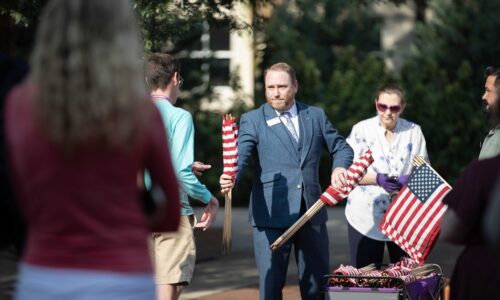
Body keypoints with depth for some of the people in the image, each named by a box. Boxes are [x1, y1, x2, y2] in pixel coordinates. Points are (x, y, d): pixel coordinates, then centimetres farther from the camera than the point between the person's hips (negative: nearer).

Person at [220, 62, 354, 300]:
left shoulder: (316, 116, 12)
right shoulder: (252, 120, 2)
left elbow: (341, 148, 20)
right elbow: (241, 154, -12)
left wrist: (340, 167, -3)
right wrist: (230, 176, -34)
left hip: (312, 213, 3)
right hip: (271, 216, -3)